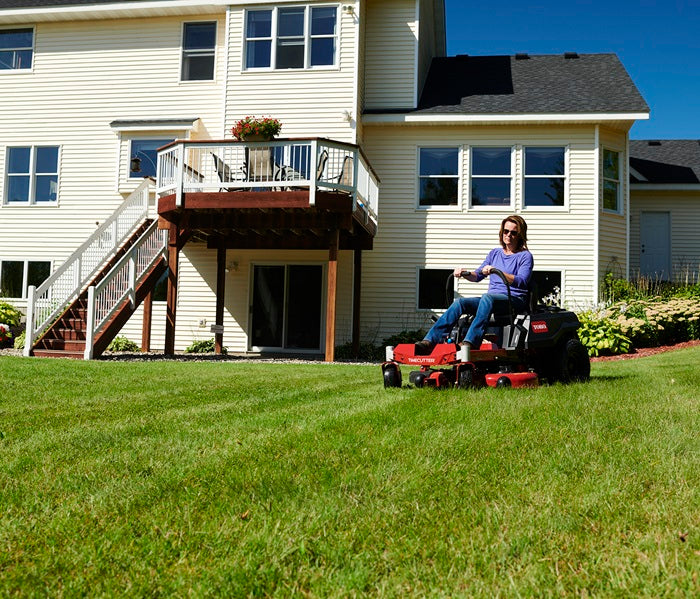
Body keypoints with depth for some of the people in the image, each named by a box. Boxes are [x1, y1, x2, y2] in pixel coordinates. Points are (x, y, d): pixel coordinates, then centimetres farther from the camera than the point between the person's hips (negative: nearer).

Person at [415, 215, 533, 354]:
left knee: (487, 297, -37)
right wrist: (464, 273, -2)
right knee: (460, 303, -20)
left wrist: (497, 272, -26)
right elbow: (478, 275, 21)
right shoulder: (495, 253, 22)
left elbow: (522, 281, -14)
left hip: (515, 300, -5)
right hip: (491, 300, 5)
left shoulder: (525, 256, 3)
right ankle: (430, 341, -33)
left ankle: (470, 342, -51)